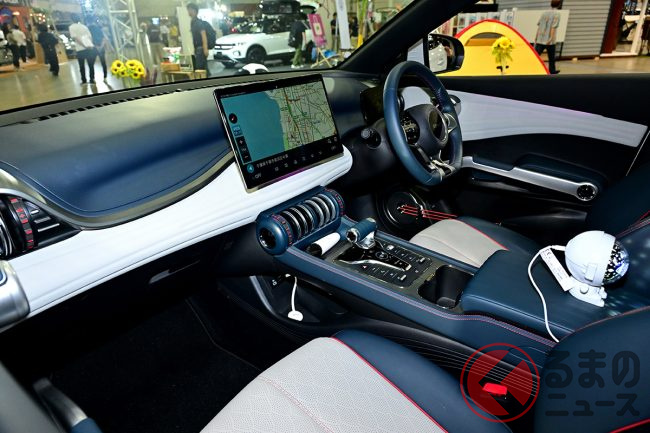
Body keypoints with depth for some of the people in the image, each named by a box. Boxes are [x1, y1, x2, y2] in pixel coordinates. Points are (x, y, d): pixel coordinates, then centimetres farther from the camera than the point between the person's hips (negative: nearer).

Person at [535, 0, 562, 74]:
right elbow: (554, 27, -15)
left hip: (540, 39, 4)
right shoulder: (557, 13, -6)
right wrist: (551, 38, -17)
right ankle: (552, 70, 25)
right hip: (549, 41, -4)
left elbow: (539, 26, 11)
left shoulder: (545, 13, 10)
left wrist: (536, 37, 16)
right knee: (551, 57, 12)